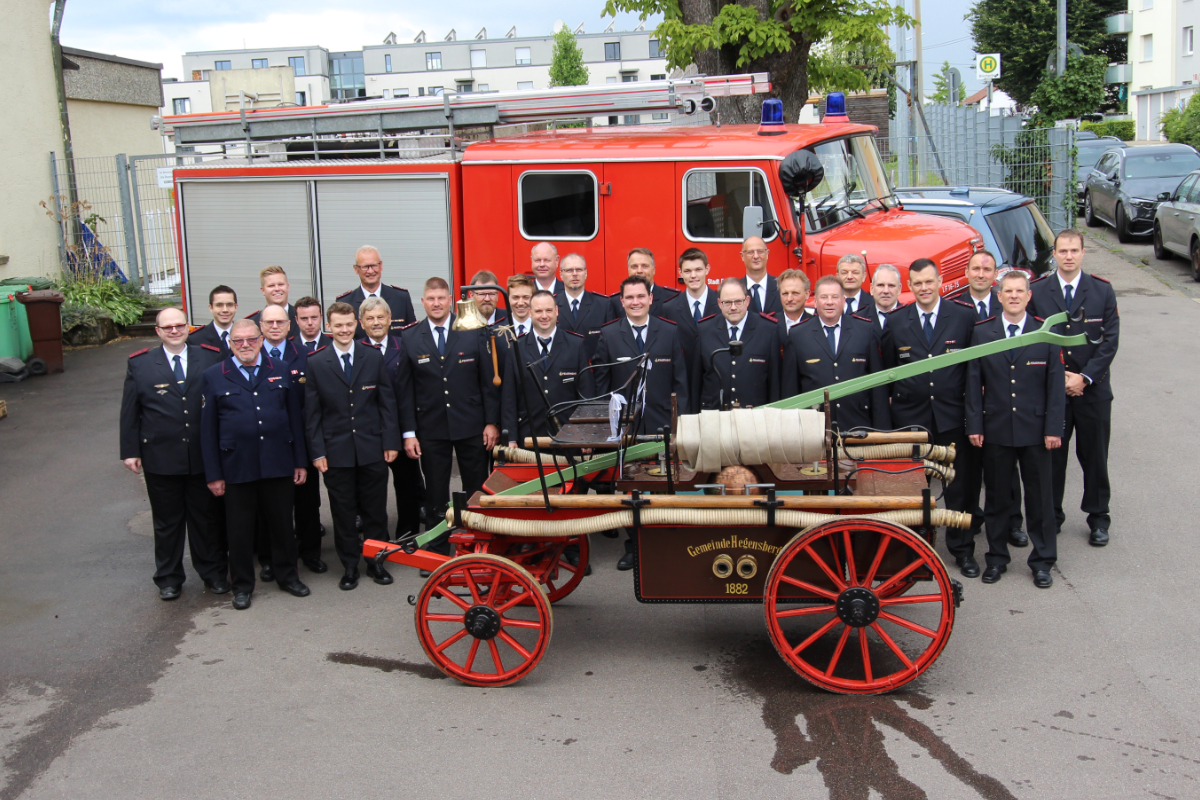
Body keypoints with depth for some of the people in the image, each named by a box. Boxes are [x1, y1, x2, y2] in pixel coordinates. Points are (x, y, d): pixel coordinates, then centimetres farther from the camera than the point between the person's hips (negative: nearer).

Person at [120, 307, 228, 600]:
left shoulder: (211, 358, 1)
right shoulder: (140, 364, 2)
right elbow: (129, 412, 3)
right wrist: (130, 451, -2)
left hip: (203, 456, 0)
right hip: (160, 459, 0)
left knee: (206, 518, 11)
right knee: (167, 522, 11)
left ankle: (214, 574, 24)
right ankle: (168, 579, 25)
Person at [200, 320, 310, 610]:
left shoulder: (281, 371, 8)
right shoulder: (214, 376, 2)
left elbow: (294, 418, 9)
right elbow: (208, 429, 1)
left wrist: (300, 462, 5)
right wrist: (213, 474, -3)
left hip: (278, 464, 2)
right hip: (236, 467, -1)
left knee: (282, 523, 11)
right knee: (240, 529, 7)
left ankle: (287, 575, 28)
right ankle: (242, 585, 22)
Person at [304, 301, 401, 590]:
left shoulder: (373, 358, 3)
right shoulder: (316, 363, 0)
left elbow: (387, 403, 4)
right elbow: (312, 413, 1)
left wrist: (391, 442, -2)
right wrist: (317, 452, -5)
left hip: (373, 450, 1)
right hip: (336, 452, -1)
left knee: (375, 511, 9)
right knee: (343, 514, 7)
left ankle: (376, 562, 23)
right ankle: (349, 566, 20)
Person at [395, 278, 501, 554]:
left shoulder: (472, 333, 0)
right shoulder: (409, 338, 2)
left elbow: (488, 381, 1)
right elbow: (404, 389, 2)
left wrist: (492, 422, -3)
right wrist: (409, 433, -3)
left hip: (471, 427, 0)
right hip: (431, 430, 0)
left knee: (477, 492, 7)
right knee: (435, 495, 8)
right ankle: (437, 551, 18)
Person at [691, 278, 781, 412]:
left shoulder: (769, 330, 1)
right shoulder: (704, 331, 6)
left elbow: (775, 380, 1)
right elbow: (695, 380, 7)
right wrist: (695, 419, 5)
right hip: (713, 416, 1)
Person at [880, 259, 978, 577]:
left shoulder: (963, 317, 0)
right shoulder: (896, 322, 3)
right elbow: (887, 370, 8)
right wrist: (893, 404, 4)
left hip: (951, 415, -1)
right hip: (910, 416, 1)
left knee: (957, 485, 6)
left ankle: (962, 549, 19)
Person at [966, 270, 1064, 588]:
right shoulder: (982, 332, 2)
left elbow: (1056, 383, -1)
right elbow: (974, 382, 2)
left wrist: (1054, 428, -6)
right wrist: (974, 425, -3)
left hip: (1035, 430, -1)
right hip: (996, 430, 1)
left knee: (1040, 496, 7)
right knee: (997, 496, 10)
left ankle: (1042, 560, 19)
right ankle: (997, 558, 22)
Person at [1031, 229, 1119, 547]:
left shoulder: (1102, 291, 1)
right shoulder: (1037, 292, 0)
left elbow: (1110, 340, -3)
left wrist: (1084, 377, -12)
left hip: (1093, 390, 0)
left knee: (1094, 457, 8)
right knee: (1052, 456, 7)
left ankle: (1098, 518, 21)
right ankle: (1051, 516, 19)